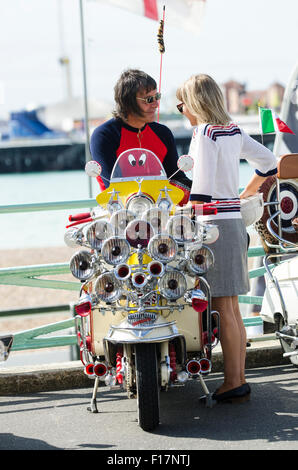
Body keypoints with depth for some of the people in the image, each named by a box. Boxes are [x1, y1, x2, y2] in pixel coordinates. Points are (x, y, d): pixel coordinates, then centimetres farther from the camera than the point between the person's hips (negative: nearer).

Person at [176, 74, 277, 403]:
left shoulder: (205, 134, -11)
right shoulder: (233, 132, 13)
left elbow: (201, 188, -19)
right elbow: (268, 161, 22)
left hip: (213, 223, -8)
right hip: (235, 221, 9)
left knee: (222, 307, -6)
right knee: (231, 308, 11)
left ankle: (232, 383, -5)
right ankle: (239, 378, 15)